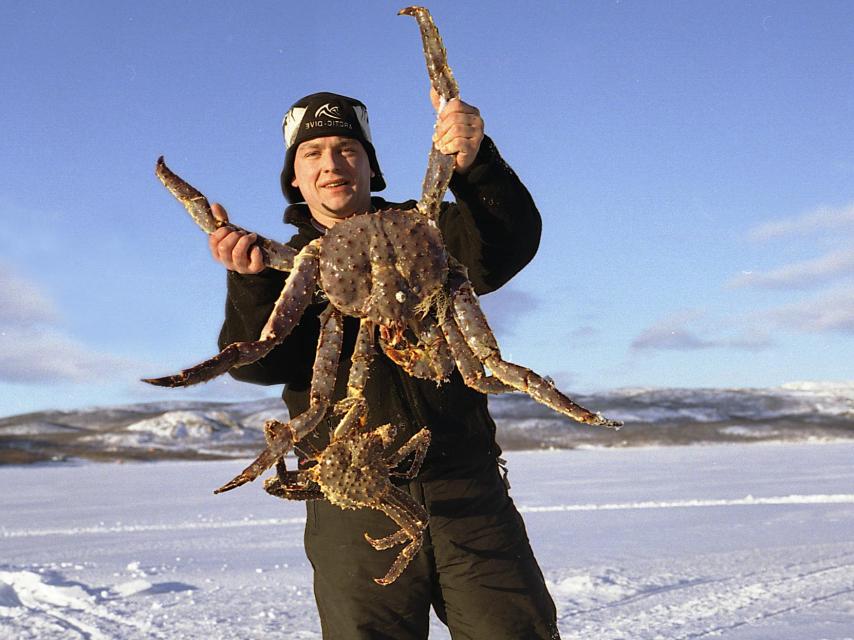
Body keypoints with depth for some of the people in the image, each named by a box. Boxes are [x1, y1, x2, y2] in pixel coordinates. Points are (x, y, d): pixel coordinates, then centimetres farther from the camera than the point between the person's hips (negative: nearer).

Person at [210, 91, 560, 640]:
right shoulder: (281, 265, 11)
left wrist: (475, 163, -28)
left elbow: (509, 246, -10)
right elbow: (259, 363, -6)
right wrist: (250, 284, -25)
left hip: (465, 489, 0)